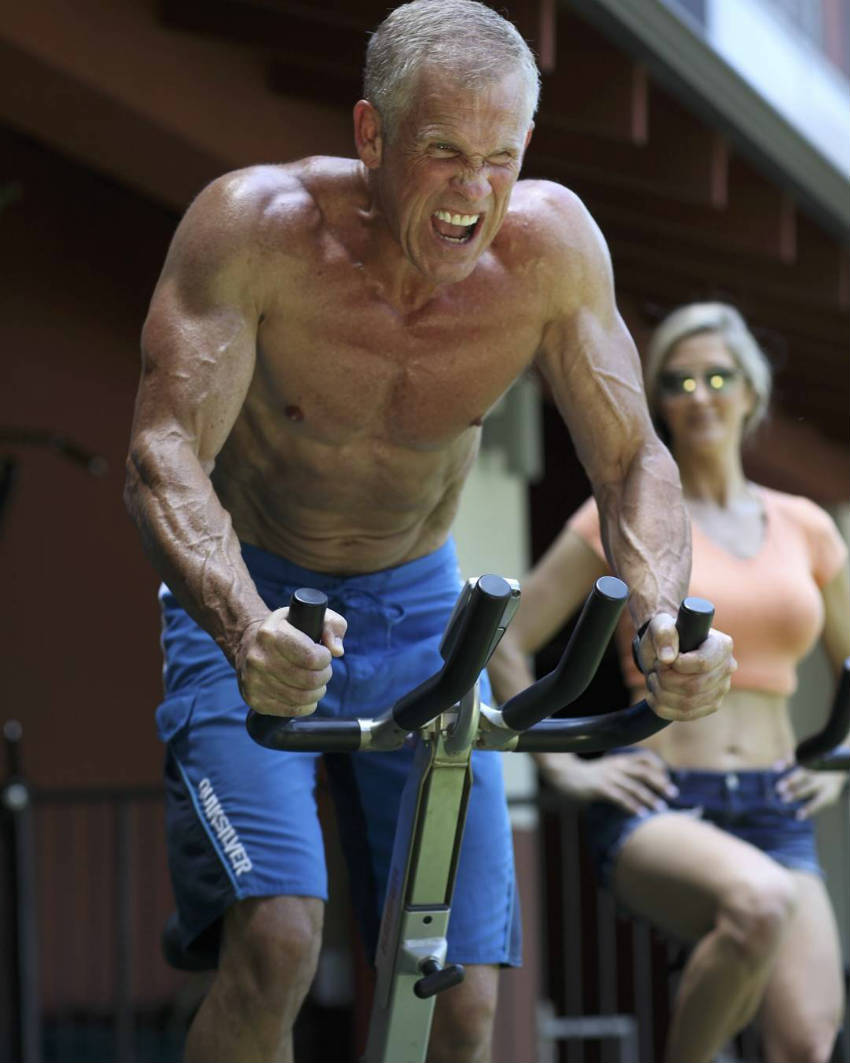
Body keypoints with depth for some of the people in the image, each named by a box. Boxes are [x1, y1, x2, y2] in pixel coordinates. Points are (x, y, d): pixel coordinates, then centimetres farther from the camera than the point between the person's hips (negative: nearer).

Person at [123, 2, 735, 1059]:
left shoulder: (549, 241, -18)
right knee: (276, 942, -24)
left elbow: (632, 461, -12)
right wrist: (245, 630, -50)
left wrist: (665, 620, -33)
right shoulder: (256, 226, -26)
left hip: (417, 611, 3)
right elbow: (164, 454, -32)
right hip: (247, 605, -3)